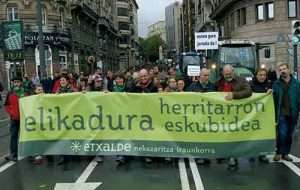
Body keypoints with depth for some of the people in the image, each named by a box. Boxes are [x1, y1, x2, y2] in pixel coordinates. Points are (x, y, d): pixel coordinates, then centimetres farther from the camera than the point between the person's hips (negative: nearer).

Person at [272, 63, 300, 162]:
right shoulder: (276, 84, 1)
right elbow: (273, 99, -2)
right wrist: (274, 114, -9)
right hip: (282, 114, -2)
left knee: (289, 135, 10)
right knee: (282, 134, -9)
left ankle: (285, 153, 22)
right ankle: (278, 153, 8)